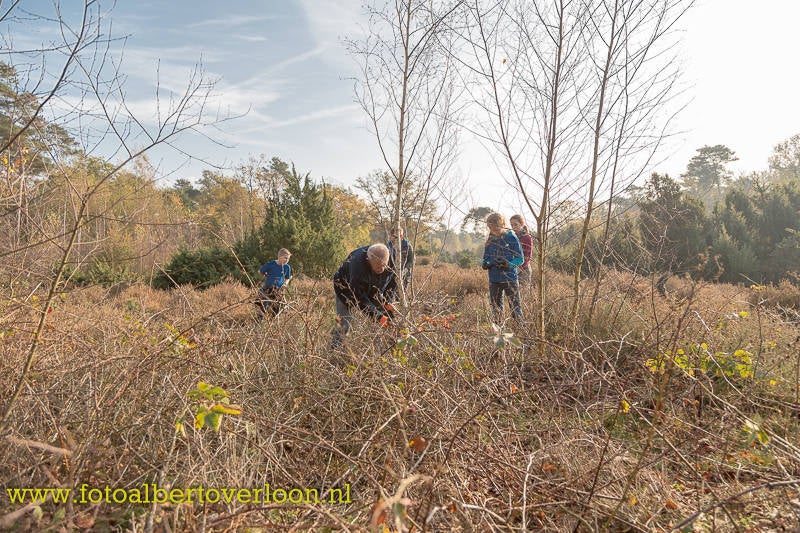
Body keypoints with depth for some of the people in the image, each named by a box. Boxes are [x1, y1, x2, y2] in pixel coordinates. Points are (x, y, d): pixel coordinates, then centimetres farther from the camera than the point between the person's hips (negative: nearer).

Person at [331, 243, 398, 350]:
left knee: (389, 317, -1)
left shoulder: (389, 260, -25)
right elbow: (360, 298, -38)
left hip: (372, 291, 5)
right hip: (347, 289, -5)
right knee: (344, 323, -12)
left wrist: (388, 303, -22)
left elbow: (392, 284, -8)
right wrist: (379, 317, -41)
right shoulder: (357, 264, -41)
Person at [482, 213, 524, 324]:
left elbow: (520, 259, -5)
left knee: (515, 307, -4)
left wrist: (508, 264, -23)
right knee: (495, 307, 13)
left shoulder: (511, 238, -6)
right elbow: (486, 258, 15)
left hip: (510, 279, -5)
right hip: (494, 280, 5)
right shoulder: (490, 240, 7)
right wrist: (486, 264, -8)